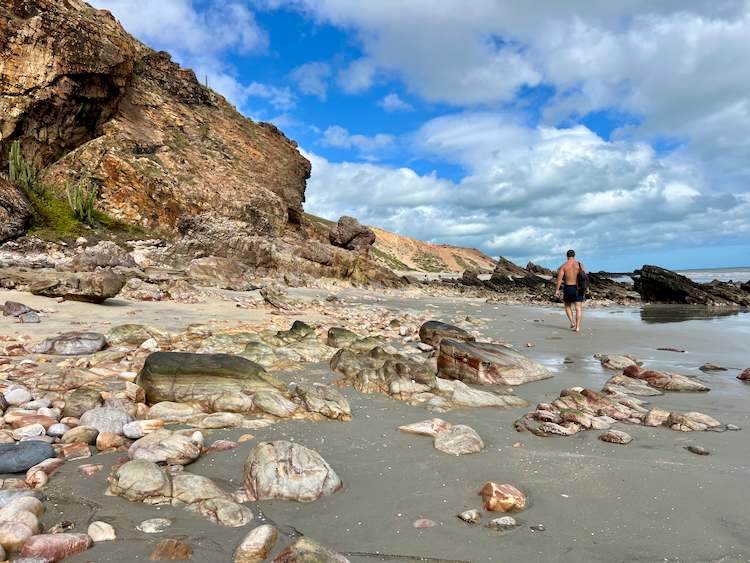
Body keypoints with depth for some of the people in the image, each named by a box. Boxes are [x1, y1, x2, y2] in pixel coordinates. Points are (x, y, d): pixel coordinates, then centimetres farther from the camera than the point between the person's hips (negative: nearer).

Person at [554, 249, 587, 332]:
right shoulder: (579, 264, 1)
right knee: (578, 308, 4)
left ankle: (572, 322, 1)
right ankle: (577, 327, -2)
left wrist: (557, 290, -7)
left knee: (568, 306, 18)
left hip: (568, 288, -1)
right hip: (578, 288, 1)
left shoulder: (563, 266, -3)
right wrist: (585, 288, 5)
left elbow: (559, 278, -9)